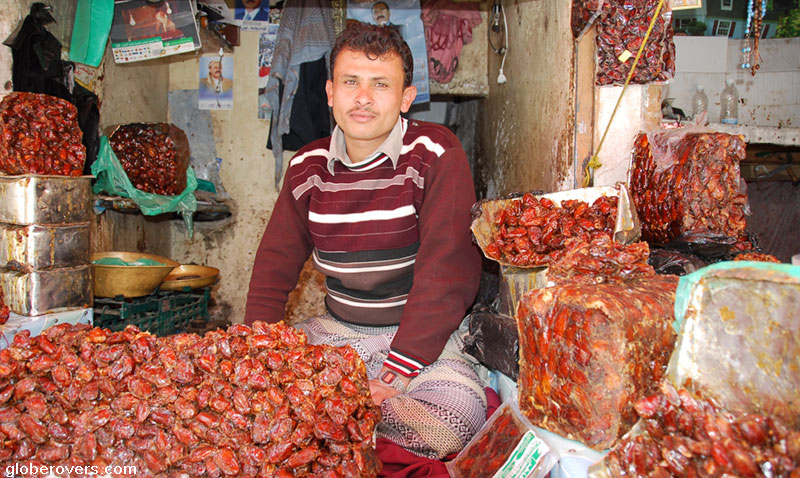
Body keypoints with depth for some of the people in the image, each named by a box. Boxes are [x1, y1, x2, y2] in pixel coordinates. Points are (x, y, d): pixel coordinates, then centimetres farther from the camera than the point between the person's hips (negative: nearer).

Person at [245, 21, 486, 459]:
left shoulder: (436, 155, -12)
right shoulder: (307, 167, 4)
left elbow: (447, 270, -19)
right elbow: (274, 266, 9)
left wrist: (394, 377, -25)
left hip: (421, 338, -3)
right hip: (336, 331, 4)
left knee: (456, 419, -32)